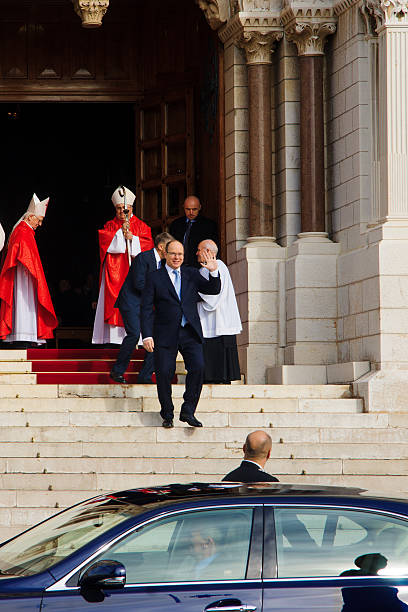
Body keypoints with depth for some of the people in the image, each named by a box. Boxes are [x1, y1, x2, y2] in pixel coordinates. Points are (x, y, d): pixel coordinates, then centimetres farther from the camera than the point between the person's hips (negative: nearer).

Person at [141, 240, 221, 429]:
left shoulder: (191, 275, 14)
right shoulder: (154, 278, 5)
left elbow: (213, 290, 8)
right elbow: (146, 309, 1)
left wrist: (214, 272, -11)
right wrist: (147, 335, -8)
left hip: (190, 333, 2)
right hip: (165, 333, -2)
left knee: (198, 367, -14)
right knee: (164, 373, -4)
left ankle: (188, 411, -4)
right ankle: (167, 414, 13)